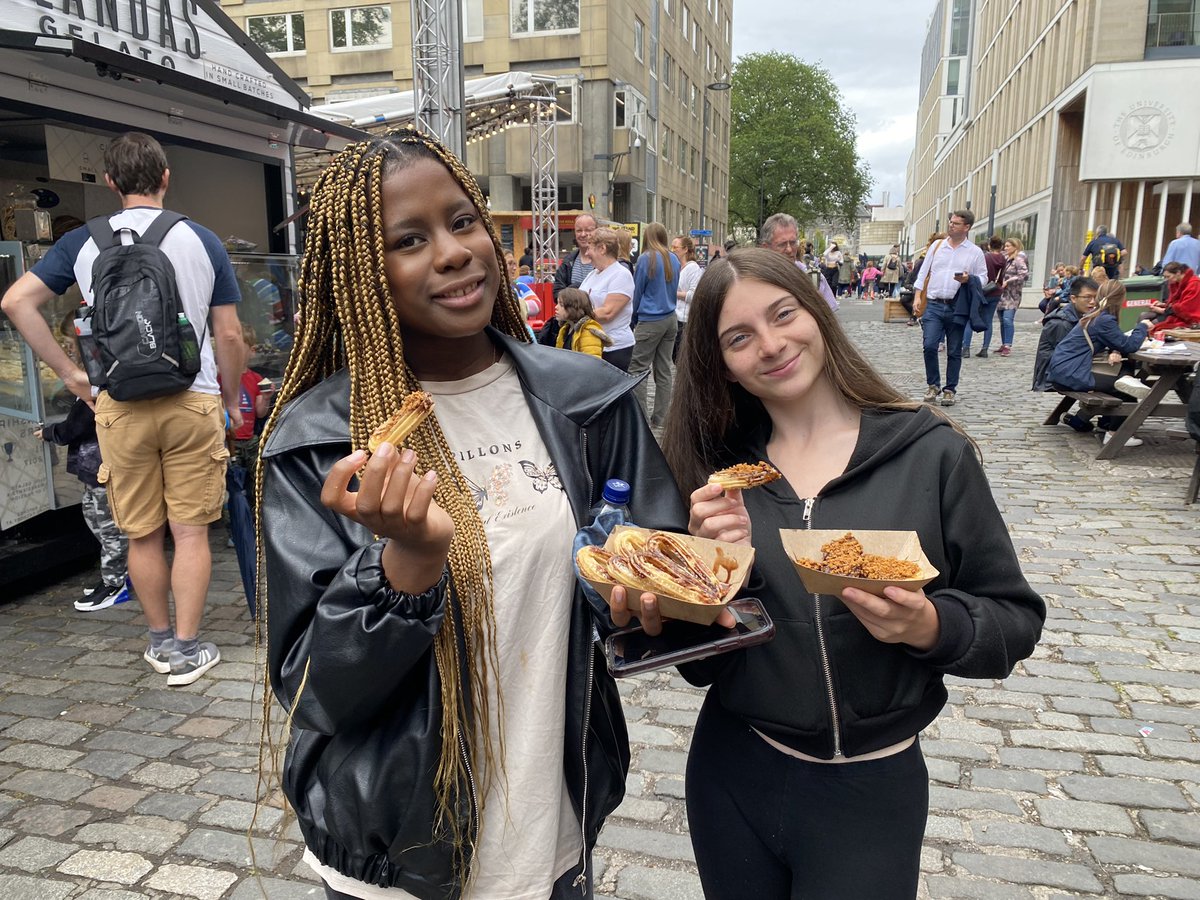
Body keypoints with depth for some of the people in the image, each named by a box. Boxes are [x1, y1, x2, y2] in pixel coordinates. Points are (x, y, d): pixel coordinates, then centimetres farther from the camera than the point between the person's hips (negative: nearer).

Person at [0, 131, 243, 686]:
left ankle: (160, 640, 28)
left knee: (142, 536, 13)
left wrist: (69, 373, 7)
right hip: (193, 402, -1)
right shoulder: (202, 241, 2)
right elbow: (229, 336, 0)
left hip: (120, 406, 2)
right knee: (190, 532, 6)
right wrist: (232, 400, 13)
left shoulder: (82, 243, 6)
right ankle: (187, 649, 12)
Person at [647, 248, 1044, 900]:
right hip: (732, 776, 3)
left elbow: (1016, 620, -4)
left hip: (872, 793, -2)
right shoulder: (716, 470, -4)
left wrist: (932, 626, -23)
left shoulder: (932, 453, -10)